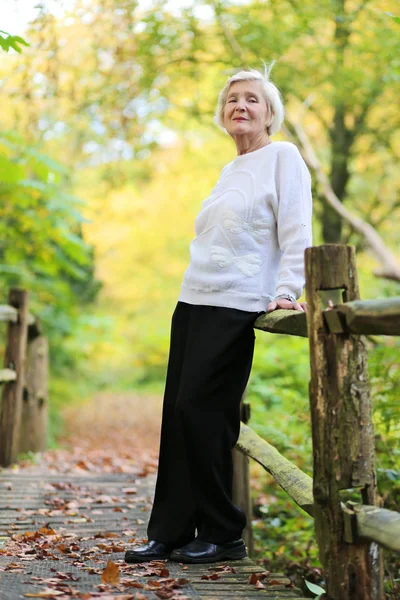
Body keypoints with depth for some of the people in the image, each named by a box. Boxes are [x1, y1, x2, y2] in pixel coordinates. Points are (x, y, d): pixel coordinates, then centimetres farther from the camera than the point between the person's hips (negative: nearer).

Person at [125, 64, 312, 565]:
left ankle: (223, 535, 2)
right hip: (193, 300, 8)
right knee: (178, 414, 3)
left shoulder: (283, 157, -2)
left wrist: (285, 292, -18)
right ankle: (169, 532, 10)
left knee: (202, 411, -11)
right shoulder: (230, 171, 20)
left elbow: (297, 232, -10)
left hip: (235, 307, -7)